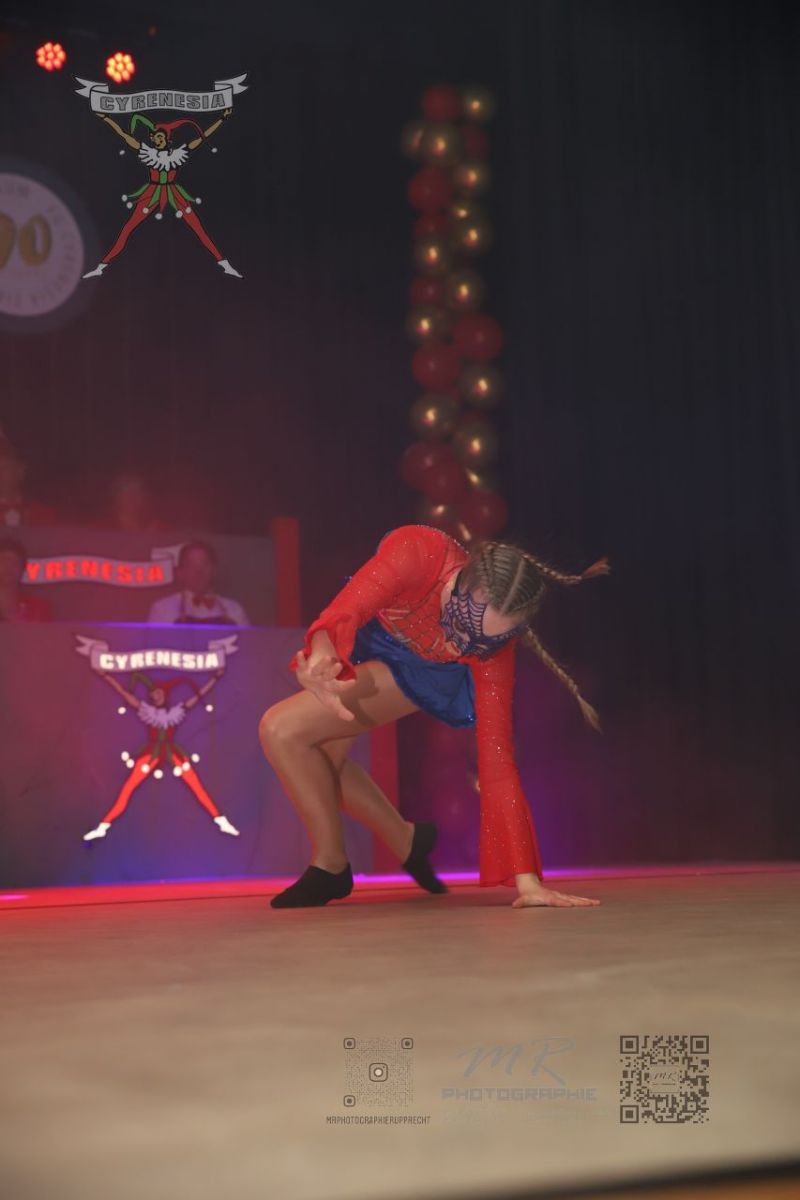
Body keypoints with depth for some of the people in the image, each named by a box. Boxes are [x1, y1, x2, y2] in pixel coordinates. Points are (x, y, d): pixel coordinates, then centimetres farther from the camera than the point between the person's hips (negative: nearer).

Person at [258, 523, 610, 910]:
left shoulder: (491, 645, -34)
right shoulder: (417, 552, -39)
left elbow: (496, 758, -31)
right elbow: (345, 611, -52)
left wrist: (526, 879, -34)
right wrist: (323, 657, -77)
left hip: (417, 669, -2)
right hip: (359, 639, 2)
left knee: (283, 729, -20)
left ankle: (330, 867, 1)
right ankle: (406, 842, 30)